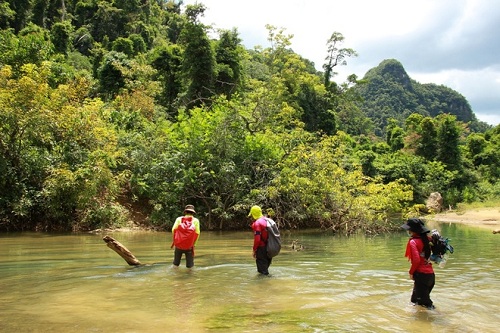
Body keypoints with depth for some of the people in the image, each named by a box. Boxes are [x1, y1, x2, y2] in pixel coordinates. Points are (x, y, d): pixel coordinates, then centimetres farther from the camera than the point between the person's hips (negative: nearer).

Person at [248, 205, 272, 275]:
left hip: (261, 248, -8)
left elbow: (257, 239, -21)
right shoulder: (266, 220, 9)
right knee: (265, 266, 23)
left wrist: (254, 250, -9)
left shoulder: (257, 223, -16)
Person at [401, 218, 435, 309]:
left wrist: (411, 272, -9)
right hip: (431, 274, 8)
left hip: (421, 274, -8)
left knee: (425, 302, 2)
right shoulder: (426, 239, 7)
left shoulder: (413, 241, -14)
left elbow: (416, 260, -21)